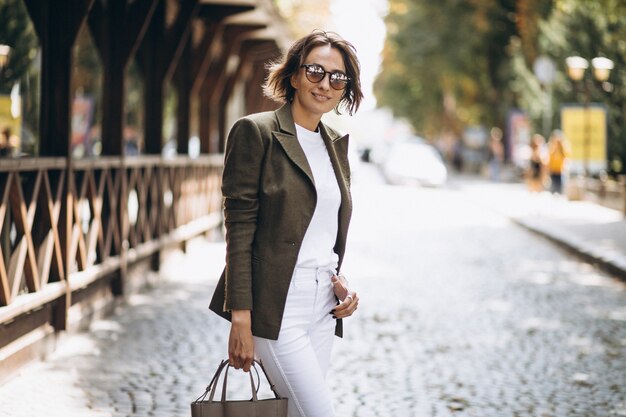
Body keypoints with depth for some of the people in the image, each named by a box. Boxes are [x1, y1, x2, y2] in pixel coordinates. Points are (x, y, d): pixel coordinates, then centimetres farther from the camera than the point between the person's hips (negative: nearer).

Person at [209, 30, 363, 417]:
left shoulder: (336, 144, 14)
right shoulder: (256, 132, -6)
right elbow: (239, 229, -11)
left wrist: (341, 283, 3)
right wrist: (240, 319, -16)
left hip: (323, 307, 7)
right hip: (276, 306, -7)